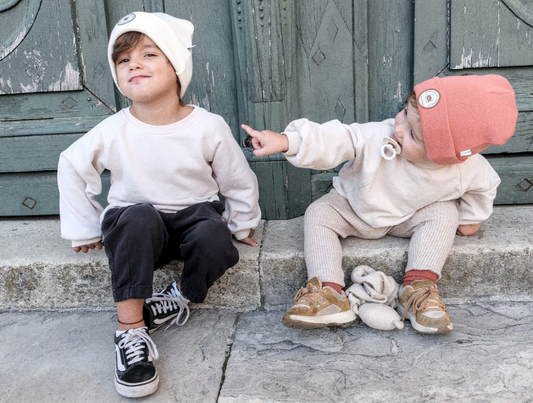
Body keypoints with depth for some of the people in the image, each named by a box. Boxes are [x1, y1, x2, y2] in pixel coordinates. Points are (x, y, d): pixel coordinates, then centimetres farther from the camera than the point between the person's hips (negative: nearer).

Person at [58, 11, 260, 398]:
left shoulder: (208, 127, -14)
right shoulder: (113, 132, -11)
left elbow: (239, 182, 1)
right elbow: (71, 168, 6)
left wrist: (242, 225, 10)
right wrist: (84, 229, 8)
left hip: (195, 214, 0)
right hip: (139, 225, 0)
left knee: (216, 240, -32)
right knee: (137, 218, -35)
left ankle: (178, 298, -2)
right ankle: (130, 329, -28)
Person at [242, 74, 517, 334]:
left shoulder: (466, 170, -24)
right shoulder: (377, 138, -35)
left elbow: (484, 185, -2)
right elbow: (335, 141, -40)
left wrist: (471, 218, 11)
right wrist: (285, 141, -52)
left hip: (408, 217, 1)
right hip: (355, 209, 0)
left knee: (444, 213, -25)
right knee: (318, 213, -23)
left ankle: (417, 289, -24)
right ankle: (328, 292, -29)